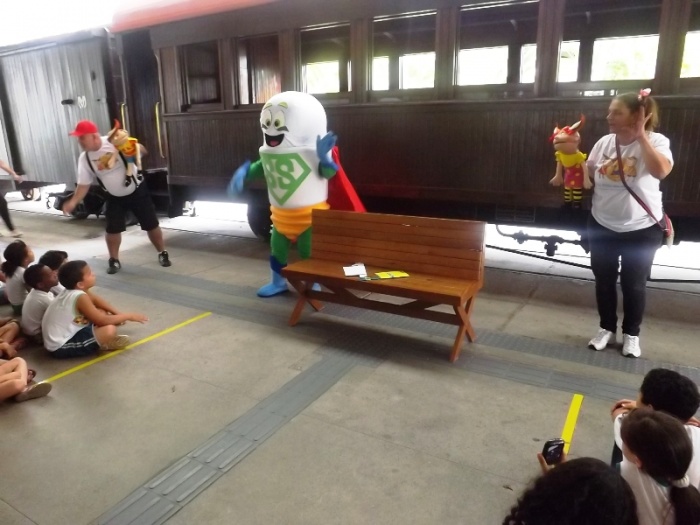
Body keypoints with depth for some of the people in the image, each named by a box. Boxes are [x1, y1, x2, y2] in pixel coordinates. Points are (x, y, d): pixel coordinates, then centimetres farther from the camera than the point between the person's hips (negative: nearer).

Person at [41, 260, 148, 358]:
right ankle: (103, 344, 3)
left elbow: (97, 300, 17)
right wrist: (128, 316, -13)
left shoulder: (74, 290, 1)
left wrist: (117, 314, 7)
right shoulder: (80, 297, -26)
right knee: (110, 330, -28)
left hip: (67, 334, 10)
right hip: (60, 347, -10)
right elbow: (102, 321, -24)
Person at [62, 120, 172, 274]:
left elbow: (143, 151, -14)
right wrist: (73, 202, -15)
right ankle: (114, 260, 19)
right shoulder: (84, 158, -9)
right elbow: (84, 184, -3)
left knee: (151, 225, 4)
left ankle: (162, 253, 23)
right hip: (115, 198, 3)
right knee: (112, 229, 0)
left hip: (137, 191, -3)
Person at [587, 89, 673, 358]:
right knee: (604, 280, 13)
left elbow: (661, 171, -32)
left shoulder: (655, 141, -12)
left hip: (642, 229, -3)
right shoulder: (604, 142, -1)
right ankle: (607, 329, 31)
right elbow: (586, 174, 9)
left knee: (633, 284, 9)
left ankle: (631, 334, 28)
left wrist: (641, 135, -26)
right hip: (602, 226, 4)